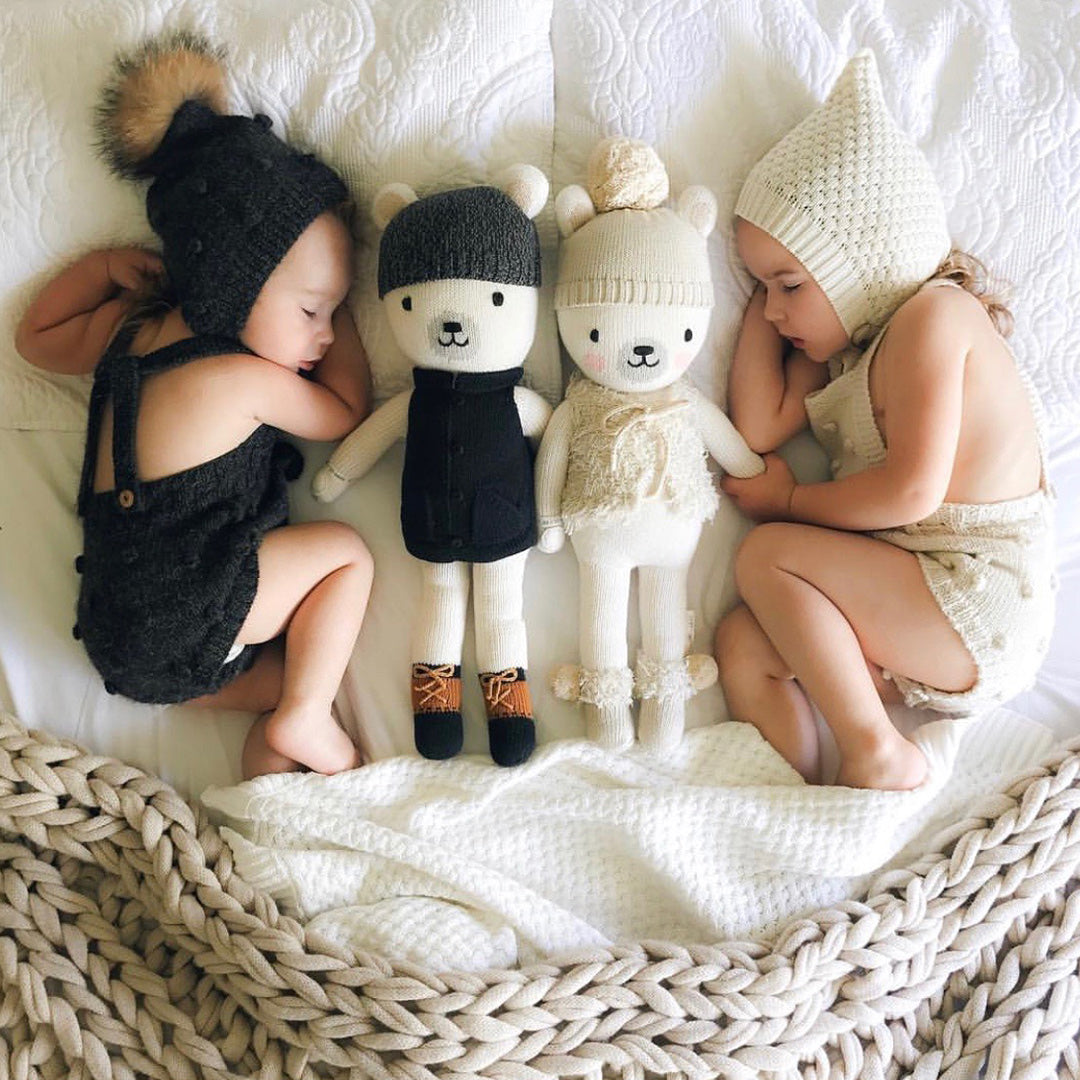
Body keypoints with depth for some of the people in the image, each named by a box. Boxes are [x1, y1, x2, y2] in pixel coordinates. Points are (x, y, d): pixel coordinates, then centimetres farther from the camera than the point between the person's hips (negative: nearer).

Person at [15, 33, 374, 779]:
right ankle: (304, 719, -2)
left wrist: (106, 265, 23)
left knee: (300, 676, 17)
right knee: (345, 552, -2)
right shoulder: (248, 380, -14)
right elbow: (345, 414, 3)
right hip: (184, 614, -9)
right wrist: (334, 312, 10)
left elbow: (36, 339, 30)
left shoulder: (124, 328, 9)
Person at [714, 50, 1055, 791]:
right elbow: (758, 428, 3)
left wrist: (789, 499, -7)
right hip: (914, 613, 8)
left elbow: (912, 490, -22)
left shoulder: (931, 313, -13)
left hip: (981, 613, -8)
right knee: (742, 644, -4)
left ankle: (875, 752, -15)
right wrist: (766, 291, 6)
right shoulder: (839, 346, 13)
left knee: (765, 554, -17)